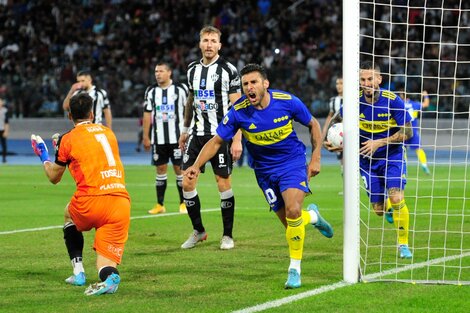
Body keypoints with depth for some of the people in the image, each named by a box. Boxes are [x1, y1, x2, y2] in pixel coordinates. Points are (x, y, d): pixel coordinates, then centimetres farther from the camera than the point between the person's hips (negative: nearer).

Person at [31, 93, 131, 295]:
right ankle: (110, 276, -31)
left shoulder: (68, 140, 5)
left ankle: (78, 271, 23)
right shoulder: (108, 133, 18)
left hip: (92, 200, -3)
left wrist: (43, 156, 38)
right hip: (121, 201, 3)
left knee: (69, 214, 35)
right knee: (105, 264, 8)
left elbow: (54, 177, 19)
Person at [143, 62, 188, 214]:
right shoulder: (151, 91, 6)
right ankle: (160, 204, 9)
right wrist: (145, 137, 5)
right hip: (158, 138, 3)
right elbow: (147, 115, 9)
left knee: (179, 168, -1)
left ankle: (183, 203, 6)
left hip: (177, 137, -3)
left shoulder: (181, 89, -1)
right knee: (160, 169, 4)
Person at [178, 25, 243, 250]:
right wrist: (185, 130, 24)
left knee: (223, 183, -2)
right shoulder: (193, 69, 10)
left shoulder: (228, 70, -7)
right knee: (187, 183, -1)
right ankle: (198, 231, 15)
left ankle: (228, 235, 10)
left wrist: (237, 139, -13)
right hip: (197, 134, 5)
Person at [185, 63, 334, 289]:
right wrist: (197, 165, -23)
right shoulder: (239, 112, -16)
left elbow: (313, 125, 0)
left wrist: (316, 158, -4)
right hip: (265, 170, 2)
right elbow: (216, 141, -9)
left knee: (293, 210, -24)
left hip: (293, 162, -2)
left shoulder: (287, 101, -17)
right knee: (289, 222, 3)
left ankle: (294, 268, -9)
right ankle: (312, 216, 41)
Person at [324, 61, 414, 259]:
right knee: (379, 210, 2)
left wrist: (379, 143, -22)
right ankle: (388, 208, 42)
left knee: (396, 199, -21)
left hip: (392, 156, -2)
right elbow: (336, 121, 9)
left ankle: (403, 244, -2)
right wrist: (330, 140, -9)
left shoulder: (392, 100, -18)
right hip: (368, 160, 2)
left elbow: (407, 132, -15)